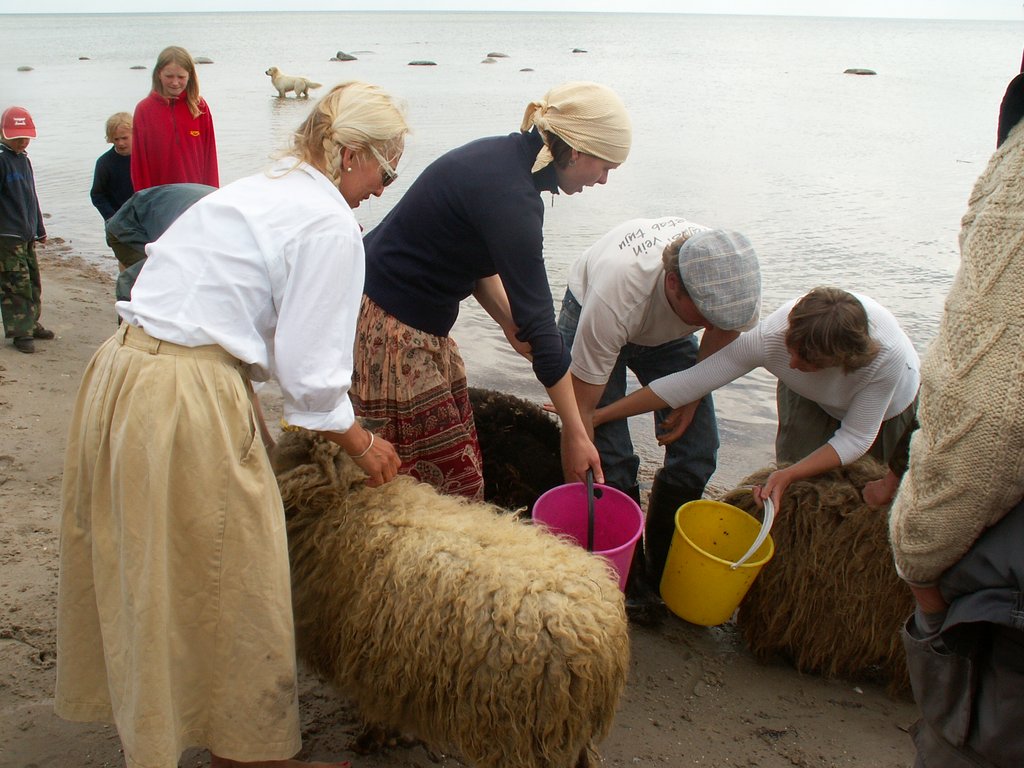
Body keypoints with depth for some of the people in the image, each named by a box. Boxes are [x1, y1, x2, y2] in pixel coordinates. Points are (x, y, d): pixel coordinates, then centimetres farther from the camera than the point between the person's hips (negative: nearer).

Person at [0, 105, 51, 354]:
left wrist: (39, 230, 27)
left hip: (26, 235, 8)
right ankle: (20, 332, 0)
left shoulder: (24, 159, 14)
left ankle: (31, 324, 28)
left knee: (33, 284, 15)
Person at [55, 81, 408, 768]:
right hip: (190, 406, -10)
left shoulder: (252, 190, 17)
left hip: (118, 373, 10)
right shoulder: (330, 225, -11)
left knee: (144, 568, 24)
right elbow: (309, 370, -13)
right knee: (229, 588, 7)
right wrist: (362, 446, 4)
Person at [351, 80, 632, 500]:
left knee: (461, 464, 13)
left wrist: (510, 320, 1)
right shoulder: (511, 197, -25)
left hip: (418, 324, 10)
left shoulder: (507, 157, 3)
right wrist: (575, 431, -18)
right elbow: (539, 325, -24)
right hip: (388, 328, -10)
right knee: (450, 484, -3)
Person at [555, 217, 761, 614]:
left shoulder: (734, 283, -33)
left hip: (668, 332, 4)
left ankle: (663, 573, 14)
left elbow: (717, 348, -8)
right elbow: (579, 408, -36)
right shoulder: (612, 300, -45)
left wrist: (686, 405, -7)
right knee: (611, 461, -15)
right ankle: (627, 583, 6)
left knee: (697, 452, -6)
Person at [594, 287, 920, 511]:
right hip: (812, 400, 1)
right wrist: (599, 415, -40)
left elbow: (855, 439, -32)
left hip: (889, 404, -1)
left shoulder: (889, 356, -45)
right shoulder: (771, 336, -42)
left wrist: (788, 474, -45)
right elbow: (690, 381, -39)